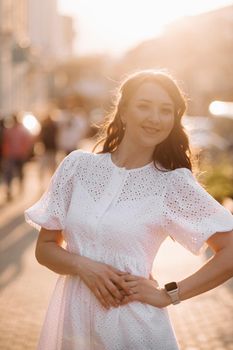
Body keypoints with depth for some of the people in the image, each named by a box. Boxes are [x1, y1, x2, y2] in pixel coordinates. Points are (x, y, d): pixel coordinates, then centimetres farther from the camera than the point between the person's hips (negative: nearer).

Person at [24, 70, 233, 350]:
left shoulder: (174, 183, -8)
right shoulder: (78, 165, -1)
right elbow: (45, 247, 4)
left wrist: (169, 295, -10)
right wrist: (82, 265, -14)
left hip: (134, 326, -2)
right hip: (71, 319, 3)